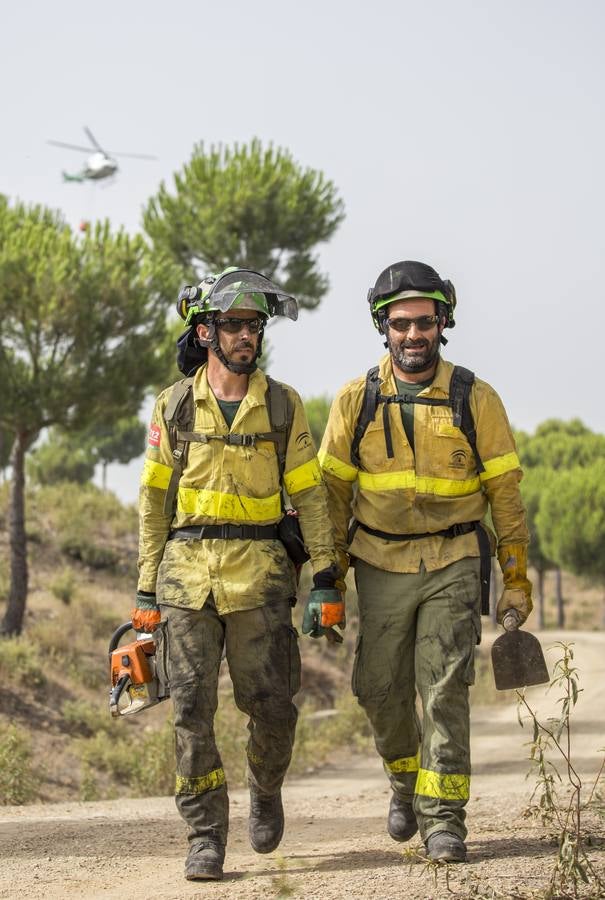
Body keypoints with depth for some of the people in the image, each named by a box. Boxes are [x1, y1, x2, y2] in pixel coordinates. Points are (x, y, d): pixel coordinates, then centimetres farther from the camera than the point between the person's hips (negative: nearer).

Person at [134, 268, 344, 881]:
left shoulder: (282, 406, 6)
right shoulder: (174, 406, 7)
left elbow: (309, 495, 7)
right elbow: (154, 499, 10)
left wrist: (325, 580, 0)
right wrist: (147, 590, 7)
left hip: (260, 572, 0)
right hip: (187, 570, 1)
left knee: (270, 703, -2)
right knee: (191, 709, -4)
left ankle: (266, 789, 28)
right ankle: (206, 835, 3)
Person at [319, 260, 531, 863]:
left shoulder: (475, 400, -1)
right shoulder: (356, 402, 1)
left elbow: (504, 491, 3)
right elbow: (333, 491, 7)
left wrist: (516, 577, 0)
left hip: (453, 566, -2)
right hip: (381, 567, 2)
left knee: (444, 688, -11)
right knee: (381, 689, 6)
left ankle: (443, 816, -6)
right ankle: (405, 776, 34)